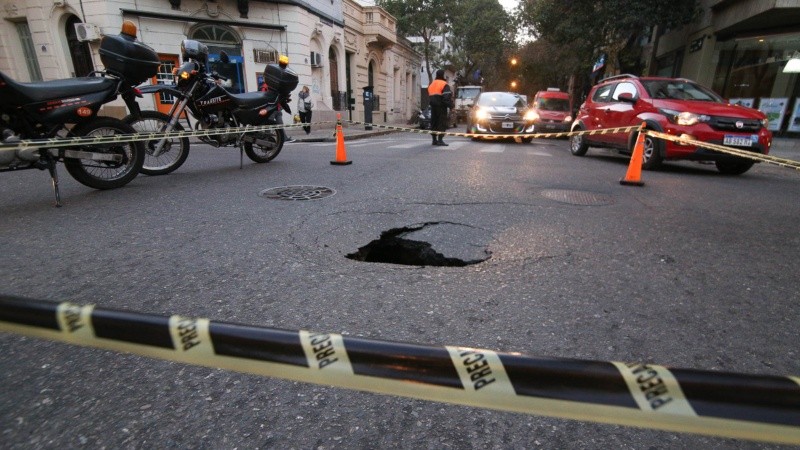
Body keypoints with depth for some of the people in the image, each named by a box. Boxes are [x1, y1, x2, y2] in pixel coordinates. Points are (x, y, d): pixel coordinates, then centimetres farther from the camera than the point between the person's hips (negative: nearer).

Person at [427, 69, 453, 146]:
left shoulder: (431, 84, 18)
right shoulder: (444, 85, -7)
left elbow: (429, 96, 17)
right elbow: (447, 97, -15)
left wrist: (432, 103, 17)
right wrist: (451, 105, -11)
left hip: (433, 106, 7)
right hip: (441, 106, -7)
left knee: (434, 122, 11)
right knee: (442, 122, -6)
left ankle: (434, 140, 12)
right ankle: (440, 140, -13)